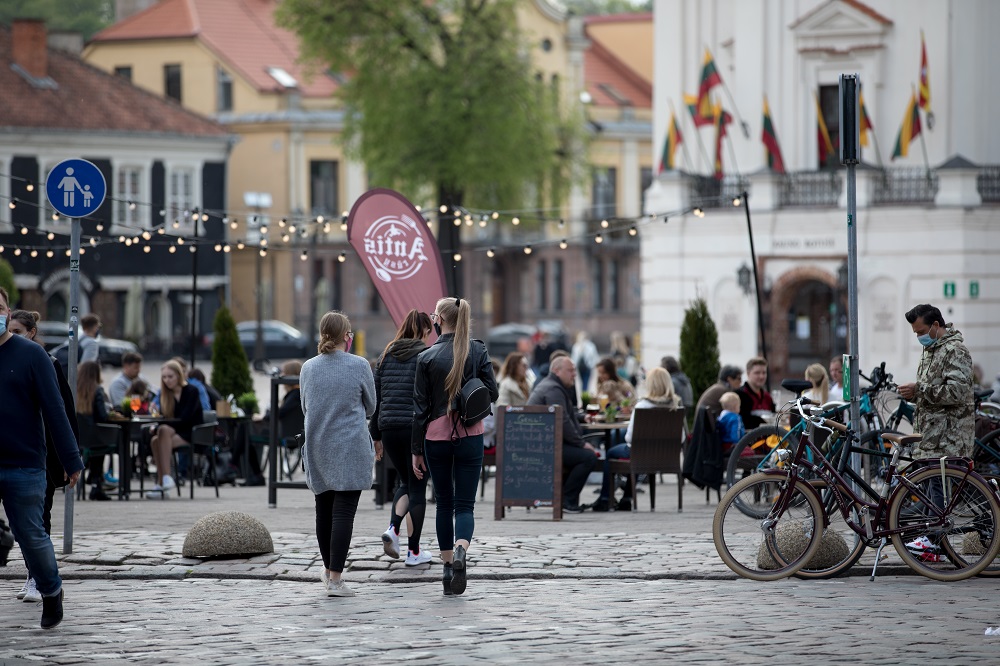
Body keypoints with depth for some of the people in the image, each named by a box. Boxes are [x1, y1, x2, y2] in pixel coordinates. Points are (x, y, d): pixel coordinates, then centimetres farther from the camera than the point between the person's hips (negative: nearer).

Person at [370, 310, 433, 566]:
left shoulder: (387, 355, 11)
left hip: (389, 427, 5)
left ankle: (392, 528, -2)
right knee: (417, 486, 5)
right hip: (417, 428, -5)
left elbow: (375, 397, 11)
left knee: (405, 481, 21)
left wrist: (375, 434, 16)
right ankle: (414, 551, 8)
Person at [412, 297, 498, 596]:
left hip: (436, 436, 0)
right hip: (470, 434, 0)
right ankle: (461, 550, -27)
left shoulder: (427, 357, -5)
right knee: (465, 504, 0)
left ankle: (447, 564, 14)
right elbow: (492, 394, -2)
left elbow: (420, 407, -3)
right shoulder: (478, 351, -1)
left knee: (444, 503, 13)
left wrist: (416, 450, 3)